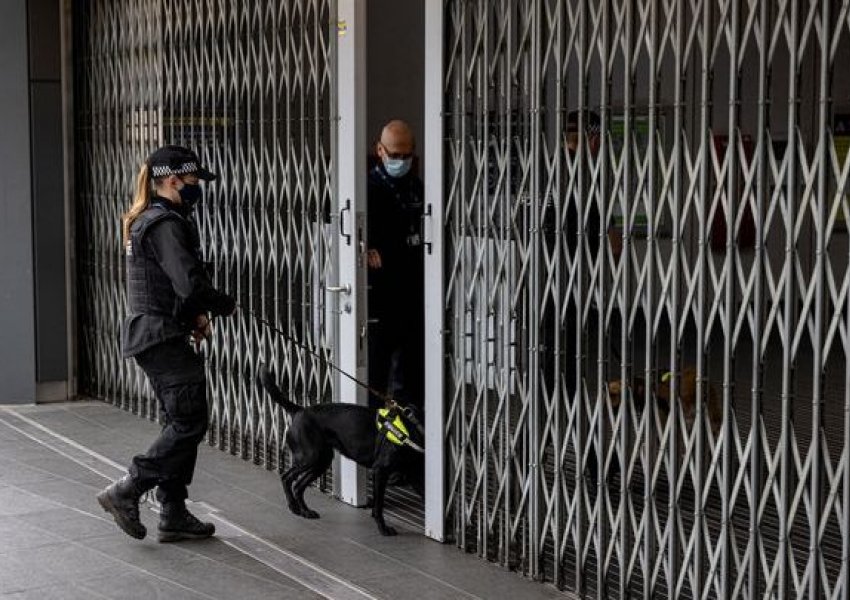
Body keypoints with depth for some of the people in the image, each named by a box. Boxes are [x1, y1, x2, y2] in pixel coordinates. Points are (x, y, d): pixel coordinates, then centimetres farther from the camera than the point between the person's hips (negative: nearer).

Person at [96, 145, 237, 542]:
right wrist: (225, 306, -7)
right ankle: (126, 492, -3)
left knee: (179, 423, 12)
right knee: (190, 423, -6)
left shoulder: (146, 221, 16)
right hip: (163, 335, -10)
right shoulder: (166, 225, -16)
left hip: (148, 334, 10)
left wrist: (195, 313, 10)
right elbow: (190, 283, -24)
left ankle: (174, 515, 15)